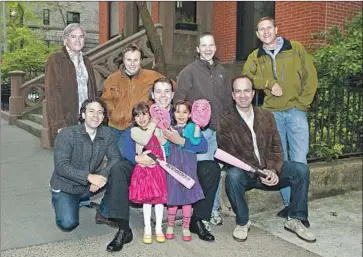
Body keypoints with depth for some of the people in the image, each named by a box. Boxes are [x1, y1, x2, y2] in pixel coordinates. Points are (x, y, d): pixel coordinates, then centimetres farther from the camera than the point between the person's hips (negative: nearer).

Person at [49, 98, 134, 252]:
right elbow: (61, 166, -23)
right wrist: (89, 177, -35)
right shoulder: (67, 134, -17)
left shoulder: (107, 134, -5)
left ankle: (123, 228, -24)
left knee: (118, 168, -21)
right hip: (65, 187, -3)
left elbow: (115, 158, -12)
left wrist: (102, 176, -32)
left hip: (89, 186, 3)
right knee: (68, 224, -26)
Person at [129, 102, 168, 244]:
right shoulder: (135, 130, -1)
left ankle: (158, 228, 17)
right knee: (147, 198, 1)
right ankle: (147, 229, 14)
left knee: (160, 198, 4)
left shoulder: (157, 129, 11)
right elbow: (144, 140, -21)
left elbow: (163, 142, -5)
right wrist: (153, 124, -14)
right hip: (144, 168, -3)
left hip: (159, 167, 3)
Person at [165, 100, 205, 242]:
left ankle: (186, 227, 15)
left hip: (187, 166, -2)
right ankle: (170, 225, 21)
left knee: (187, 194, 2)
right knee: (172, 194, 6)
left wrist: (197, 125, -21)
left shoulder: (191, 126, 1)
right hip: (173, 165, 3)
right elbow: (165, 148, 13)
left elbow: (195, 141, -17)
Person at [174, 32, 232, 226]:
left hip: (219, 128, 5)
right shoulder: (189, 71, 1)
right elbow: (178, 99, -4)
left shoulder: (221, 71, 16)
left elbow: (228, 99, 20)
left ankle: (214, 209, 20)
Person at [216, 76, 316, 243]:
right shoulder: (226, 123, -6)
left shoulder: (267, 117, 7)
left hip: (268, 172, 4)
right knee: (232, 176, -36)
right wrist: (259, 172, -21)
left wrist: (273, 170, -16)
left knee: (301, 169, -17)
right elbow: (229, 156, -12)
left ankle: (294, 220, 0)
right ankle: (242, 222, -10)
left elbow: (276, 147, 4)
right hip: (245, 174, -3)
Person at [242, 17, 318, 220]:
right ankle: (288, 203, 21)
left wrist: (303, 103, -4)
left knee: (299, 161, -7)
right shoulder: (255, 57, 10)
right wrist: (269, 82, -16)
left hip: (296, 111, -2)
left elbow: (311, 77, 4)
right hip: (272, 113, 3)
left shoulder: (296, 49, 5)